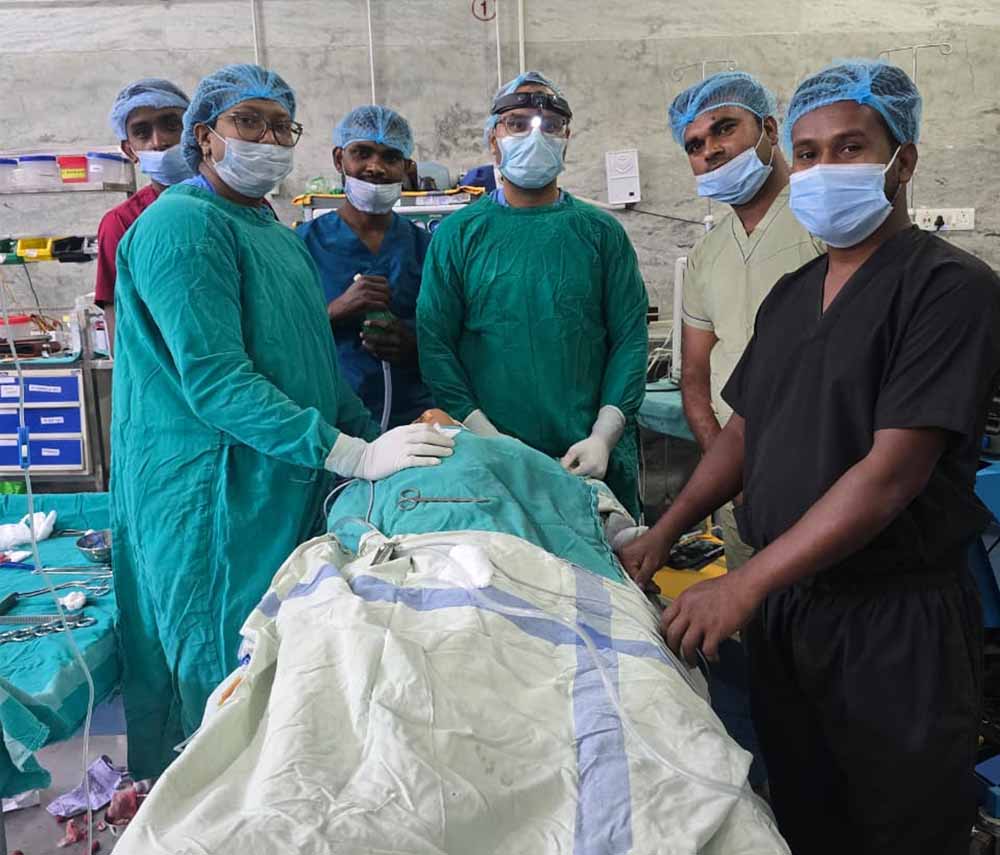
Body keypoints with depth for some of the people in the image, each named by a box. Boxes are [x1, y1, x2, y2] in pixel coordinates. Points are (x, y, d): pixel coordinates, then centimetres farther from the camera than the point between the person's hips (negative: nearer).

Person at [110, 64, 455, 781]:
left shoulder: (280, 236, 18)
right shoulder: (184, 224, -11)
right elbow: (213, 381, -22)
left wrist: (379, 438, 11)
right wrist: (352, 454, -26)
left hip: (294, 492, 9)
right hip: (214, 500, -8)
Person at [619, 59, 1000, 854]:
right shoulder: (790, 295, 9)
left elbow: (892, 471, -21)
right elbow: (743, 432, 13)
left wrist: (745, 584, -23)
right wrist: (664, 534, 3)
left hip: (895, 617, -6)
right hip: (784, 604, 6)